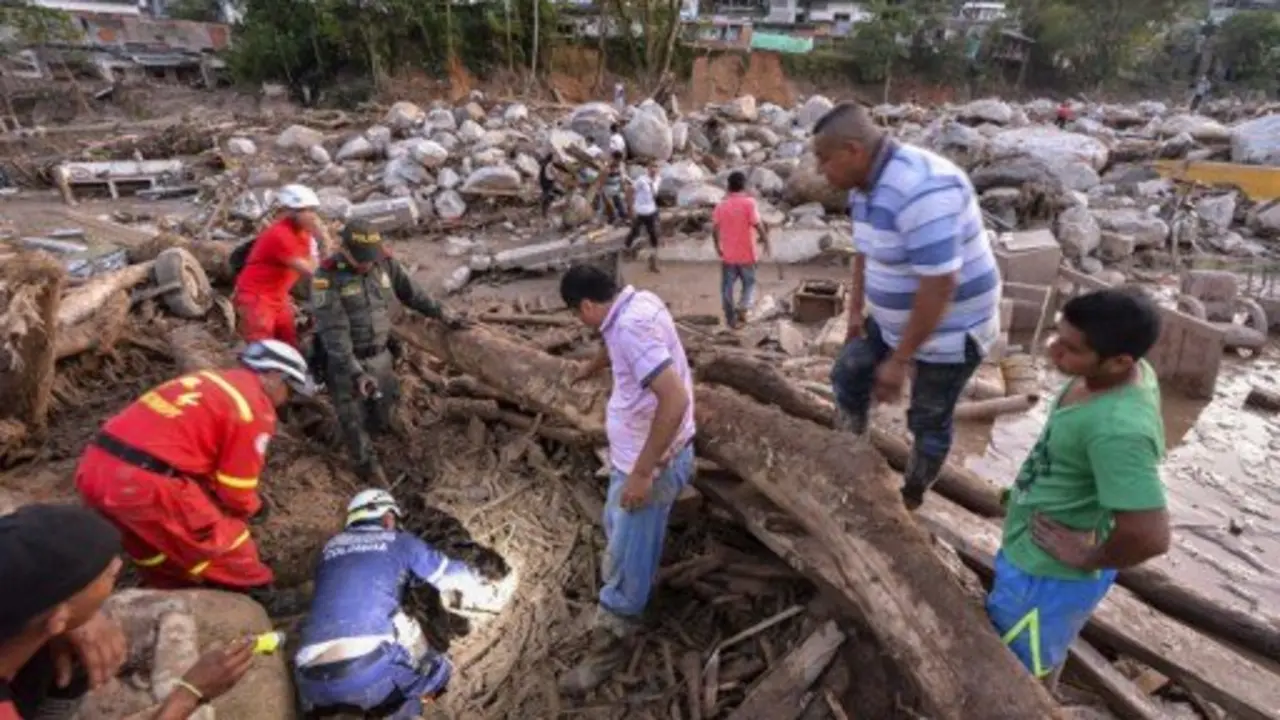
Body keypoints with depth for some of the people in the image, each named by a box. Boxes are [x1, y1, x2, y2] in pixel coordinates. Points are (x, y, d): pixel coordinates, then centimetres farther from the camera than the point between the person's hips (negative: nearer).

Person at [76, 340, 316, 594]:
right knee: (222, 538, 10)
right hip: (142, 481, -9)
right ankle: (257, 597, 25)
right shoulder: (256, 410, -6)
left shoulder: (212, 381, 18)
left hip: (93, 468, 9)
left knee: (159, 542, 29)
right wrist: (251, 507, 20)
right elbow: (235, 492, -1)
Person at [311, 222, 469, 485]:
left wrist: (444, 316, 12)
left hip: (380, 356, 5)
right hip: (344, 362, -4)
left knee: (384, 413, 19)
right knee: (355, 420, 8)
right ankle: (367, 466, 29)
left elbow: (412, 292, 8)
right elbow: (333, 332, -27)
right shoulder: (327, 277, -23)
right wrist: (356, 373, -33)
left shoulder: (385, 262, -7)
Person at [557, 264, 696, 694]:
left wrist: (642, 472, -30)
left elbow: (675, 399, -37)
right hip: (634, 452, 10)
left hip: (651, 462, -10)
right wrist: (591, 368, 46)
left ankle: (608, 650, 27)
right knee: (617, 530, 31)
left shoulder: (632, 325, -30)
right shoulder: (634, 304, 1)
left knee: (627, 564, 7)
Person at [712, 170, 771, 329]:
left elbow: (714, 229, 1)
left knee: (727, 286, 12)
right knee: (749, 284, 16)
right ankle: (742, 307, -7)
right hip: (746, 254, -2)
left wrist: (717, 247, 15)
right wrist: (766, 241, -2)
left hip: (727, 255, 2)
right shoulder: (749, 202, -11)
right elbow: (758, 225, -17)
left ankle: (731, 319, 15)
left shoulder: (721, 205, 0)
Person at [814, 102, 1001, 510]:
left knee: (928, 422, 9)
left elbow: (939, 285, -34)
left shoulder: (920, 189, -33)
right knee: (848, 376, 17)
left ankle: (910, 499, 33)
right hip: (893, 319, 9)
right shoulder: (866, 185, -2)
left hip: (949, 331, -9)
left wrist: (900, 360, -28)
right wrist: (856, 309, 14)